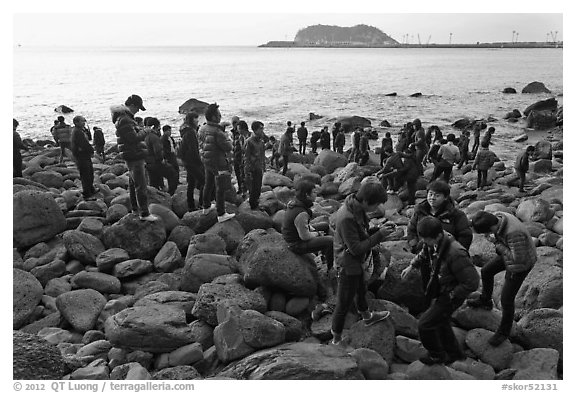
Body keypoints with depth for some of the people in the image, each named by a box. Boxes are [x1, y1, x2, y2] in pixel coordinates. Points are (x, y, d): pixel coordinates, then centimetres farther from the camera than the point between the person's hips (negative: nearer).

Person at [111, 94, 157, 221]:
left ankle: (135, 208, 34)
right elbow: (133, 138, -24)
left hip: (133, 156, 11)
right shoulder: (124, 120, -19)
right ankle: (144, 213, -3)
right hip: (134, 156, -11)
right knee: (141, 185, -7)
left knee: (133, 183, 21)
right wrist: (143, 132, -9)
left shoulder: (125, 118, 14)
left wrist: (140, 130, 6)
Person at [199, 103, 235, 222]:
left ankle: (206, 207, 41)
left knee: (208, 184, 25)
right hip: (218, 163, -9)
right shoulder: (217, 132, -26)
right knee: (221, 188, -1)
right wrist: (226, 137, -2)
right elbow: (228, 147, -21)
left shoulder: (202, 129, 0)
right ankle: (221, 214, 4)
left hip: (206, 161, 9)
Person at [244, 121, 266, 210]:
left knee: (258, 188, 13)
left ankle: (256, 206, 27)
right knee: (253, 190, 0)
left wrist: (264, 167, 16)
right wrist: (248, 172, -16)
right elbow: (246, 157, -14)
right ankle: (252, 207, 13)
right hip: (252, 170, -7)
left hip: (259, 169, 7)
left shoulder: (261, 141, 8)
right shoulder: (249, 141, -14)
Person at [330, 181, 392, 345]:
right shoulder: (346, 218, -36)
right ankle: (336, 339, 23)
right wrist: (379, 235, -26)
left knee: (361, 288, 32)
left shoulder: (358, 209, -6)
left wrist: (377, 230, -7)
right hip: (348, 265, -10)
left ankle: (367, 316, 59)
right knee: (344, 302, 6)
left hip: (356, 262, 10)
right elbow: (356, 248, -31)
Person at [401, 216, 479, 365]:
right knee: (440, 322, 25)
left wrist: (451, 295, -22)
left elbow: (472, 283, -32)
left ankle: (436, 355, 27)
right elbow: (425, 253, 12)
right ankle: (454, 353, 49)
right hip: (439, 289, 8)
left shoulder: (456, 254, -39)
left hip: (451, 295, -8)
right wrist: (411, 266, 3)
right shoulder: (434, 241, -14)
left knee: (424, 324, -1)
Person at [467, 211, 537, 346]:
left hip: (522, 264, -8)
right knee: (486, 271, 22)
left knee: (506, 299, -1)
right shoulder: (498, 216, -19)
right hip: (512, 255, 8)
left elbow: (518, 260, -38)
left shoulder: (514, 234, -45)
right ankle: (485, 301, 47)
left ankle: (504, 331, 24)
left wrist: (500, 247, -25)